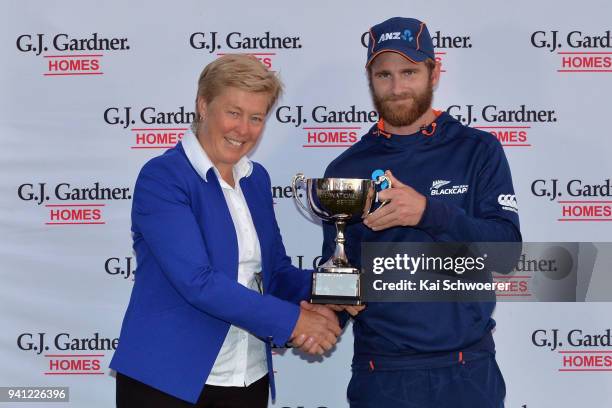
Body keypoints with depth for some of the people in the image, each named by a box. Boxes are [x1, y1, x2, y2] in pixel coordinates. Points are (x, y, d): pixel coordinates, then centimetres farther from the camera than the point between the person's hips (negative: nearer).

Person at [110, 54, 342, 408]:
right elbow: (198, 282, -21)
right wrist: (290, 320, -19)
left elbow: (275, 272, 10)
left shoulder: (256, 179, 8)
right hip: (167, 379, -6)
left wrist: (317, 287, -11)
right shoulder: (161, 177, -13)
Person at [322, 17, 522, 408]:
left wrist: (429, 212, -24)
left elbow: (505, 247, -10)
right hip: (380, 371, 1)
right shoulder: (345, 169, 3)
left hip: (468, 370, -1)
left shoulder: (478, 151, -2)